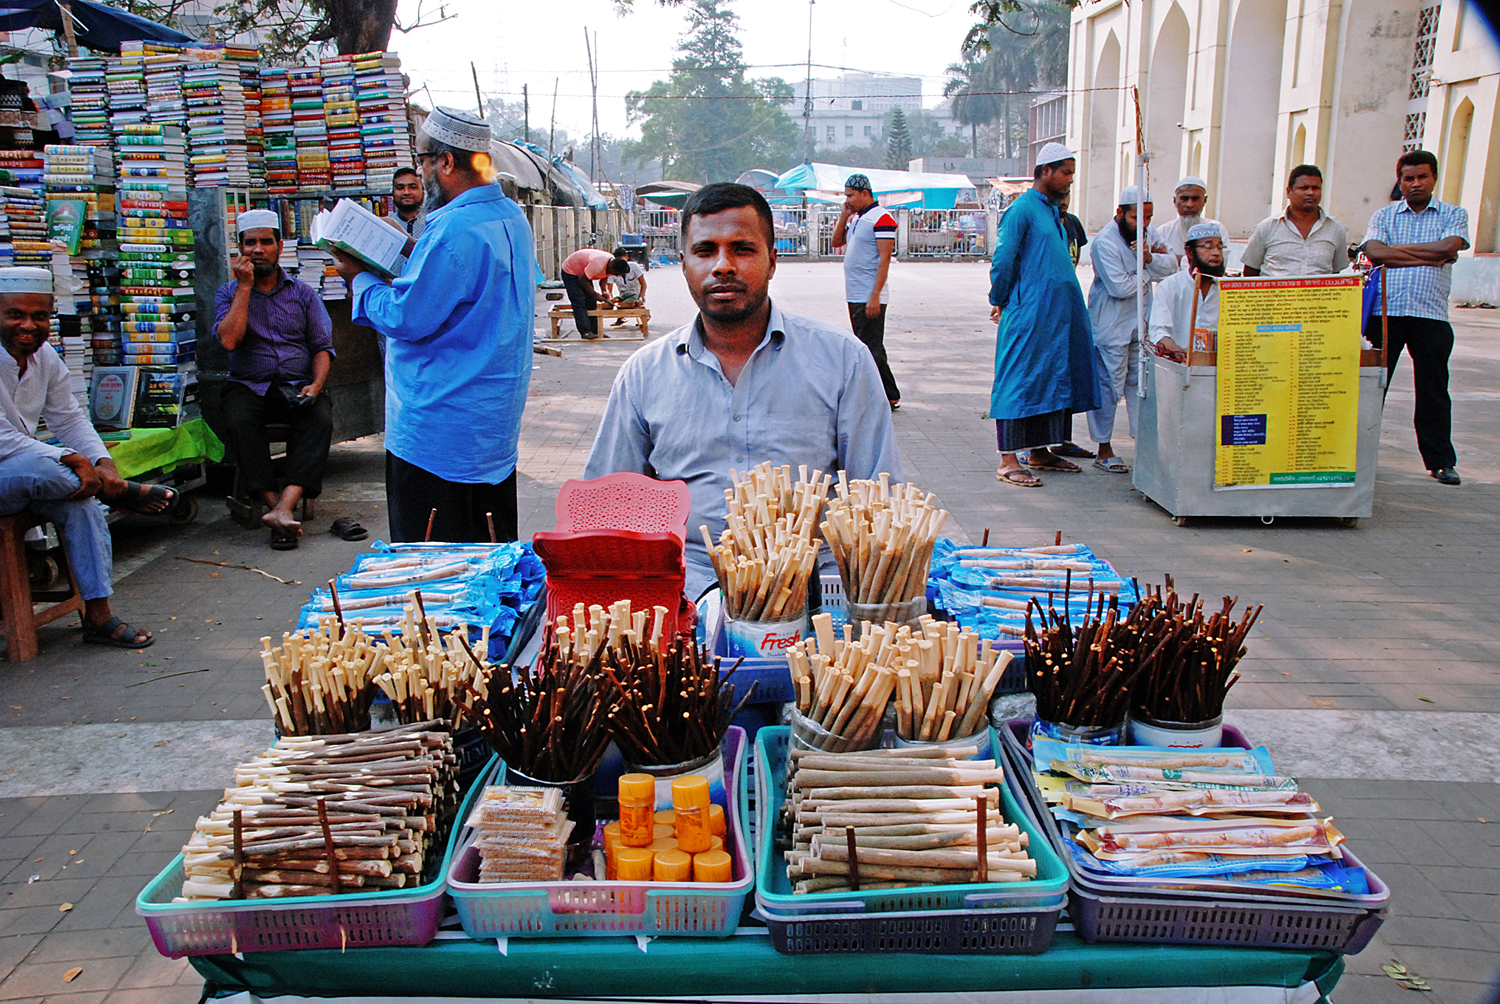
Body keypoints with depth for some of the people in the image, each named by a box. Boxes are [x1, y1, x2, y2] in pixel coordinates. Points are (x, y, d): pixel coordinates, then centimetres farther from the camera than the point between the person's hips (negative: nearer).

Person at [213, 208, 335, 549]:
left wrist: (317, 384, -13)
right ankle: (273, 503, -33)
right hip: (248, 387, 0)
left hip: (297, 387, 0)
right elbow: (229, 340, -9)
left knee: (321, 418, -32)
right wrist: (245, 286, -5)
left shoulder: (304, 293, 13)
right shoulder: (229, 293, 10)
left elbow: (323, 346, 7)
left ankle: (285, 506, -43)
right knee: (238, 420, -34)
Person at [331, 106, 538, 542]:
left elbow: (406, 320, -19)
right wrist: (417, 259, 14)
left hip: (440, 429, -10)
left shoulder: (453, 232, -22)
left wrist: (359, 278, -3)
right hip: (497, 421, 10)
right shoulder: (512, 218, 9)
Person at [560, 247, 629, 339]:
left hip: (583, 272, 9)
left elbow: (604, 277, 5)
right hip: (570, 271, -9)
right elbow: (582, 279, -30)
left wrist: (604, 291, -11)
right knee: (579, 302, -17)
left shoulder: (612, 263, -12)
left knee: (591, 302, 5)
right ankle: (585, 332, -22)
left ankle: (594, 331, 6)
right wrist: (595, 294, -25)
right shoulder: (598, 265, -39)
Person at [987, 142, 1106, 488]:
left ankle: (1039, 452, 21)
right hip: (1027, 316, -9)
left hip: (1058, 315, 9)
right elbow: (1003, 262, -13)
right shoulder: (1022, 209, -10)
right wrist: (1000, 302, -4)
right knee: (1019, 382, -7)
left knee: (1051, 381, 12)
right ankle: (1008, 461, -5)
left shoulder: (1052, 210, 18)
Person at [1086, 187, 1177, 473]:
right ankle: (1104, 451, 4)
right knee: (1109, 385, -4)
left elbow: (1171, 266, 4)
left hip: (1141, 321, 7)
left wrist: (1151, 259, -17)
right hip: (1111, 324, -7)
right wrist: (1148, 275, -5)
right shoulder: (1105, 242, -16)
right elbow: (1120, 287, -22)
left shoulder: (1147, 232, 8)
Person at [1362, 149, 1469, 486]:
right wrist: (1430, 257, -8)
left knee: (1433, 391, 4)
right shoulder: (1384, 216, 12)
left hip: (1431, 315, 0)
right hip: (1385, 310, 0)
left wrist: (1398, 249, -5)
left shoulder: (1454, 215, 11)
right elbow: (1375, 253, -7)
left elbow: (1449, 246, -9)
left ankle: (1441, 461, 13)